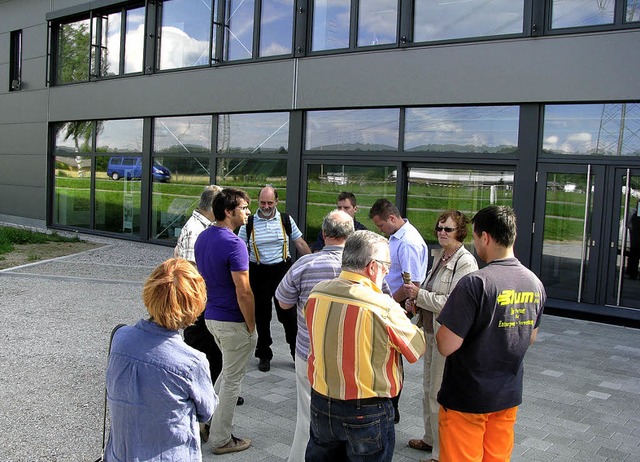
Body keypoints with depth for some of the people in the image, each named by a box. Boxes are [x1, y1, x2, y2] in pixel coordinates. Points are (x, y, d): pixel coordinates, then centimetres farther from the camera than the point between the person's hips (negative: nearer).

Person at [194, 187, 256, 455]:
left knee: (228, 371, 26)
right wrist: (251, 326, -12)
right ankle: (221, 440, 19)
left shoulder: (202, 238, 4)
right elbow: (243, 293, -24)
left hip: (211, 316, 8)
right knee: (232, 380, 7)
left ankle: (209, 420, 32)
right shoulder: (234, 245, -23)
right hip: (233, 322, -8)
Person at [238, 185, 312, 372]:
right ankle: (264, 355, 23)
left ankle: (297, 351, 20)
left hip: (282, 270, 0)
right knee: (262, 316, 9)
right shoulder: (249, 223, -1)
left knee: (288, 313, 3)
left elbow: (300, 244, 7)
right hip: (258, 273, 0)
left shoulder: (286, 220, 1)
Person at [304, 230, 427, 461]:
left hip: (320, 403, 5)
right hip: (366, 412, -5)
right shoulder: (383, 307, -23)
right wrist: (402, 318, 7)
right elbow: (417, 349, -11)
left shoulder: (316, 293, -8)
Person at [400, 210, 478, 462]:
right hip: (430, 330, 9)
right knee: (428, 388, 21)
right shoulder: (439, 257, 10)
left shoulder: (466, 262, -17)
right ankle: (430, 438, 38)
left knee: (440, 394, 0)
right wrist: (416, 297, 1)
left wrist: (419, 294, -19)